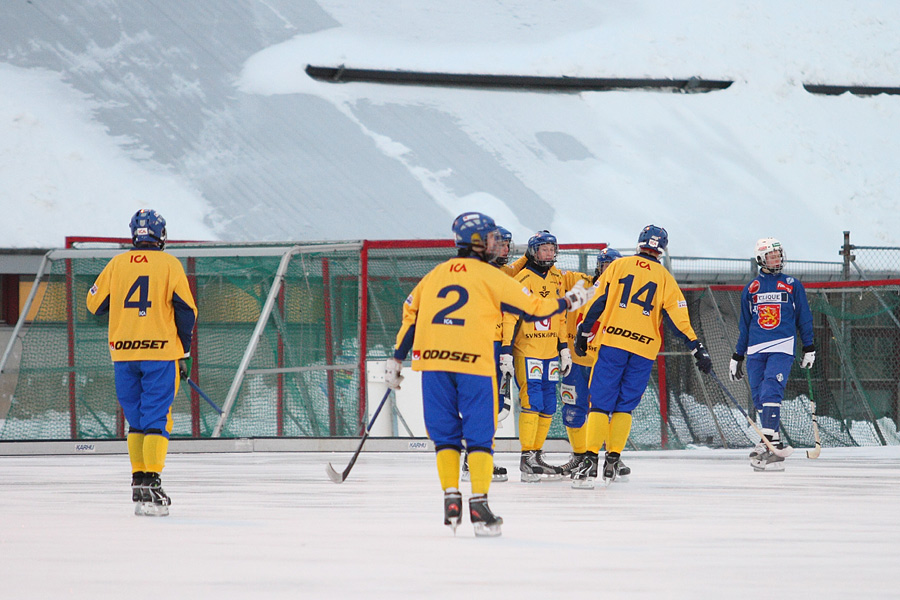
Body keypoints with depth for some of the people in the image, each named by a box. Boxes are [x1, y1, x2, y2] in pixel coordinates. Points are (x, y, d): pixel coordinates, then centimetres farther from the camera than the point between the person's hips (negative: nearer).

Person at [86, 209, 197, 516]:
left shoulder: (117, 264, 7)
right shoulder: (169, 264, 0)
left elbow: (94, 303, 10)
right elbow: (186, 309, -3)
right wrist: (184, 352, 5)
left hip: (123, 352, 3)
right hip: (160, 350, -3)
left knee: (136, 420, 16)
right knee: (156, 419, -4)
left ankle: (138, 481, 14)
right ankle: (150, 484, -16)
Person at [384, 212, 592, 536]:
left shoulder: (435, 275, 17)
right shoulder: (491, 277, 3)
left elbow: (410, 315, 18)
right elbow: (533, 307, 5)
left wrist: (396, 358, 23)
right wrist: (567, 302, 21)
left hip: (433, 361, 4)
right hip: (474, 363, -4)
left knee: (445, 433, 12)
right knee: (479, 434, 2)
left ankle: (451, 498, 4)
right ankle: (479, 504, -5)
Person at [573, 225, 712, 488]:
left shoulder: (619, 266, 6)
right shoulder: (664, 277, 8)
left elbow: (598, 301, 3)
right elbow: (677, 317, 3)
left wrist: (584, 333, 11)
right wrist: (697, 348, 4)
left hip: (612, 341, -1)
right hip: (645, 348, 1)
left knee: (601, 401, -2)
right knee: (624, 405, 11)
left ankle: (591, 459, -15)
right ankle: (613, 461, 5)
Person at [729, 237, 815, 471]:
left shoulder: (793, 286, 9)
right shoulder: (751, 289, 14)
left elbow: (804, 319, 13)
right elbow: (744, 325, 19)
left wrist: (809, 349, 9)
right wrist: (737, 357, 18)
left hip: (782, 348, -3)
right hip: (755, 350, 3)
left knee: (771, 393, -19)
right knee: (759, 398, 0)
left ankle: (769, 442, -25)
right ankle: (772, 443, 8)